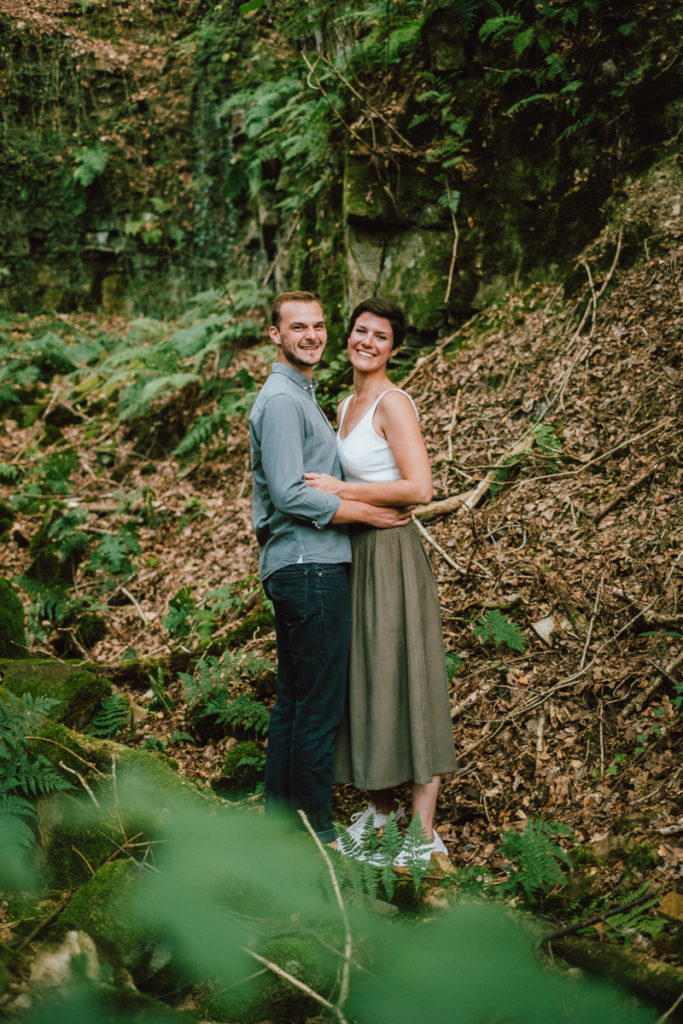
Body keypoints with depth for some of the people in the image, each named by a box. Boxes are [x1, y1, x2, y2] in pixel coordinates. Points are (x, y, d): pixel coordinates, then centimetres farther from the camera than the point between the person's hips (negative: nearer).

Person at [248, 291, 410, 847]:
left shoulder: (302, 395, 21)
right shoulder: (281, 400, -13)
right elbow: (290, 495, -20)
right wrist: (368, 512, -13)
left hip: (304, 566, 11)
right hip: (309, 569, -11)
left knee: (294, 698, 15)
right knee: (320, 705, -4)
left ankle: (280, 815, 24)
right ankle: (317, 831, 5)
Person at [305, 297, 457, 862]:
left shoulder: (393, 402, -12)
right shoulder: (347, 406, 14)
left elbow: (419, 488, -21)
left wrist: (340, 490, -19)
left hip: (393, 553, -8)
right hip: (358, 553, 8)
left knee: (402, 678, -4)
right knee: (367, 678, 13)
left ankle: (424, 835, 4)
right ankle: (381, 808, 28)